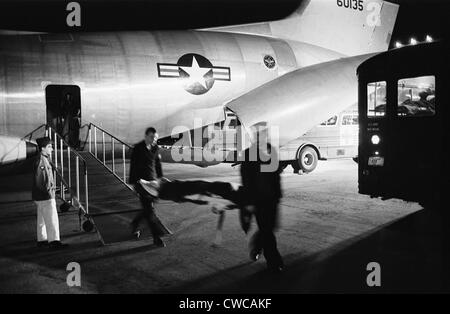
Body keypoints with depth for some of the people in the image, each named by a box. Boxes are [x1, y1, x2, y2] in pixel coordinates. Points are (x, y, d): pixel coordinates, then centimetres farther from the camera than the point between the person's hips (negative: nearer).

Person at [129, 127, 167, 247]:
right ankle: (156, 238, -4)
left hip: (152, 181, 6)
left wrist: (160, 179, 15)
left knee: (148, 208, 10)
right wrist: (133, 182, -11)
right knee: (149, 209, -7)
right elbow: (133, 166, -9)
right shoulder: (138, 148, -9)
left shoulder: (156, 148, 8)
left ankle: (134, 225, 36)